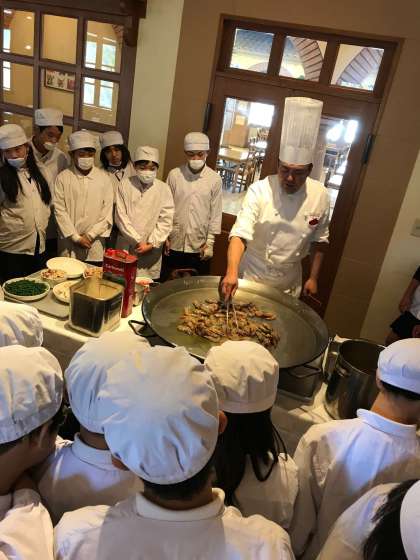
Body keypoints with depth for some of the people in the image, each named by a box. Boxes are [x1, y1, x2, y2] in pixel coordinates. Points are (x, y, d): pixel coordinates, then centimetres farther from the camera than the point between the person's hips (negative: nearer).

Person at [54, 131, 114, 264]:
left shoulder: (104, 178, 1)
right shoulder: (63, 178, -1)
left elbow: (107, 213, -1)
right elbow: (60, 211, -3)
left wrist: (89, 236, -7)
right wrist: (76, 238, -8)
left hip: (95, 246, 1)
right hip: (69, 245, 0)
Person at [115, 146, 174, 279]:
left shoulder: (163, 189, -1)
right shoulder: (125, 184, -1)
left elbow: (165, 220, -3)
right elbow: (120, 216, -4)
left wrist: (151, 244, -10)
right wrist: (138, 241, -8)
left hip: (151, 251, 0)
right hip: (125, 248, 1)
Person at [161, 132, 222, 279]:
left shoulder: (215, 179, -4)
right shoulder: (174, 174, -3)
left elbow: (216, 213, 0)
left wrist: (210, 242, -2)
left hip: (199, 245, 0)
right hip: (174, 243, 1)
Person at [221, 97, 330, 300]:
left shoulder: (320, 196, -9)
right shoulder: (259, 190, -20)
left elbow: (319, 240, 4)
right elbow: (240, 233, -29)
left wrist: (313, 277, 5)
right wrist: (232, 272, -43)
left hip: (289, 283, 3)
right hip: (252, 276, -2)